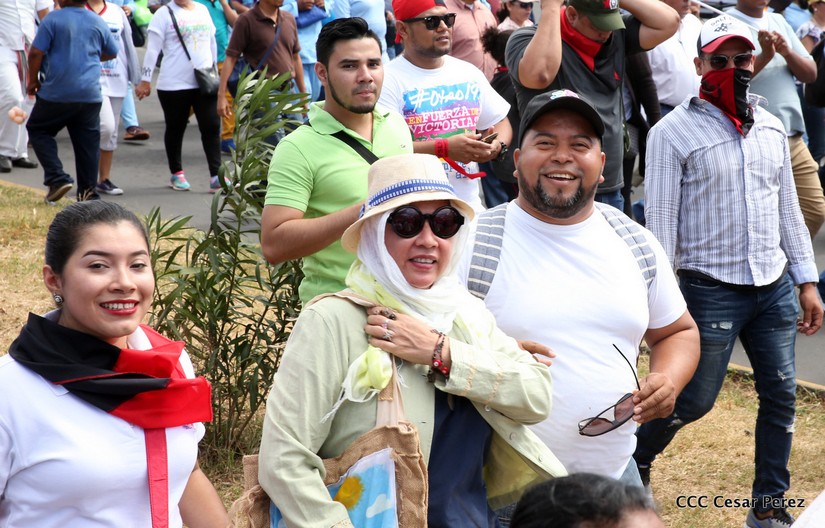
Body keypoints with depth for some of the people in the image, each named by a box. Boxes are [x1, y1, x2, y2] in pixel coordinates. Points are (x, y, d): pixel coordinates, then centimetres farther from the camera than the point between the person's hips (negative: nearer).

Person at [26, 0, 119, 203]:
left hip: (56, 93, -4)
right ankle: (88, 192, 10)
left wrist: (33, 80, 4)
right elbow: (112, 53, 19)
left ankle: (57, 178, -1)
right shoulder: (98, 22, 6)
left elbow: (36, 53, -11)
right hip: (90, 95, 4)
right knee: (88, 142, 10)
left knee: (37, 129, 13)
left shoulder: (53, 19, -8)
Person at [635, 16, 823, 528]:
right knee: (693, 401, 1)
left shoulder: (771, 127, 9)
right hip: (711, 289, -5)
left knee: (781, 395, 5)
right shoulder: (674, 132, -8)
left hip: (775, 287, 5)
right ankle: (635, 461, 28)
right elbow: (661, 220, -9)